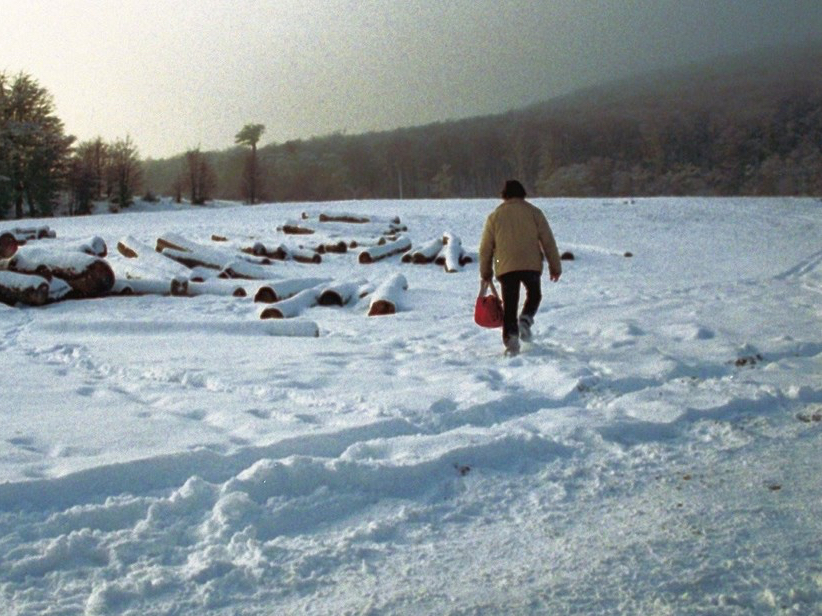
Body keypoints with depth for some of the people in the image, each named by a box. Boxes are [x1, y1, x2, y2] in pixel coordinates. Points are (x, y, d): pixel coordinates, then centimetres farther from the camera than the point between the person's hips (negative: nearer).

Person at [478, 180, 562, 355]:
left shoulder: (494, 216, 10)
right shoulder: (534, 212, 7)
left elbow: (485, 248, 10)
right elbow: (548, 241, 4)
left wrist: (485, 273, 18)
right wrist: (555, 266, 10)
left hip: (505, 267, 1)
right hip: (531, 264, -1)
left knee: (509, 305, 6)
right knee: (534, 294, 21)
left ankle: (510, 339, -7)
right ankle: (525, 320, -4)